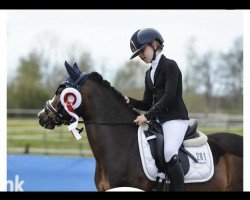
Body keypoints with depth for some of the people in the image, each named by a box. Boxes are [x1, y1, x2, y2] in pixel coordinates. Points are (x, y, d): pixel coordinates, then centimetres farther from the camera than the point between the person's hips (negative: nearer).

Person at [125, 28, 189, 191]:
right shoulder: (149, 74, 19)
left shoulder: (170, 65, -5)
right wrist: (129, 101, -2)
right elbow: (147, 104, 18)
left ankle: (178, 188, -26)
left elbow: (169, 96, -16)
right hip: (157, 121, 9)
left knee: (169, 152, -31)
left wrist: (147, 116, -20)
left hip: (175, 118, -9)